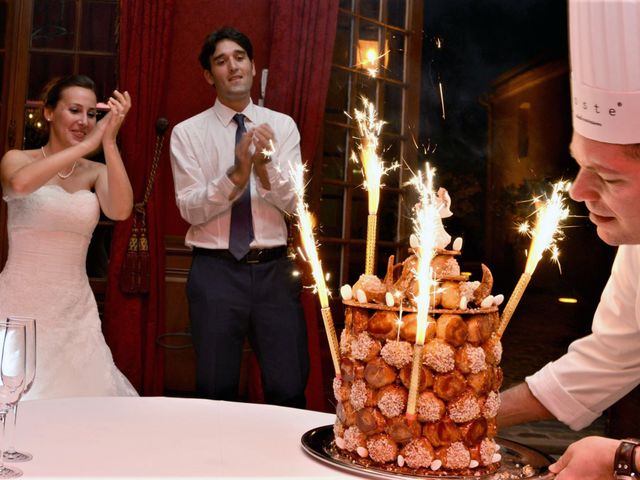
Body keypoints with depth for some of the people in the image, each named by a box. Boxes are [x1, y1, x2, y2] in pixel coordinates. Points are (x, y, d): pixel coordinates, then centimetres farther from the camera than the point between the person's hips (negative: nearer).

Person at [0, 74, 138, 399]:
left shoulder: (97, 172, 5)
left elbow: (120, 211, -16)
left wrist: (109, 141, -19)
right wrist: (88, 144, -24)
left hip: (75, 309, 3)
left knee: (78, 392, 5)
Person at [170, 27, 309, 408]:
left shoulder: (282, 126, 6)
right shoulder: (188, 132, 2)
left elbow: (293, 202, -4)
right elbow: (190, 209, -8)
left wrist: (265, 167, -23)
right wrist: (236, 174, -23)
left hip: (274, 269, 1)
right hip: (215, 271, -1)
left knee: (290, 390, 5)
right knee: (217, 391, 11)